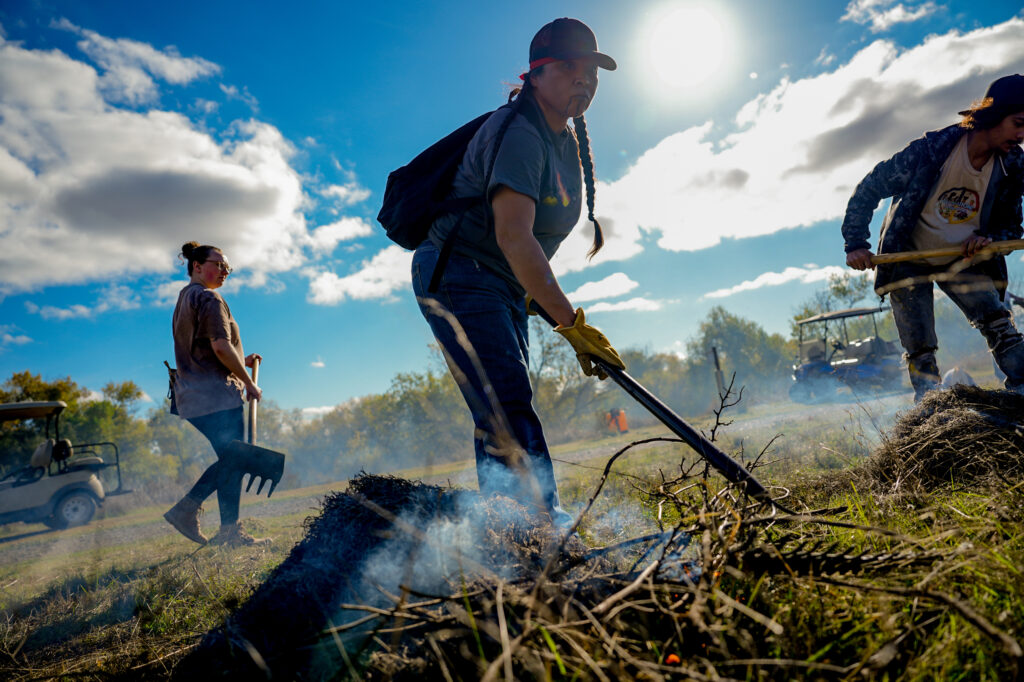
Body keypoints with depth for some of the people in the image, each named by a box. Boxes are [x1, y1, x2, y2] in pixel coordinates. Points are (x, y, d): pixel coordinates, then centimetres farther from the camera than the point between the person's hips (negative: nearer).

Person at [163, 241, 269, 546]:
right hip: (217, 394, -10)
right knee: (233, 461, -2)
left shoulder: (184, 299, 21)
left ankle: (186, 508, 14)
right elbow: (221, 347, -20)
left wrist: (241, 360, 17)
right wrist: (249, 383, -11)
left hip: (193, 395, 10)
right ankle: (230, 531, 4)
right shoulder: (208, 298, -10)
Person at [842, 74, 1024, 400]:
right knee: (920, 353, -3)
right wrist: (856, 244, -22)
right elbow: (868, 190, -16)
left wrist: (989, 238, -22)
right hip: (909, 262, -4)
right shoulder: (930, 150, -24)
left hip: (962, 261, 4)